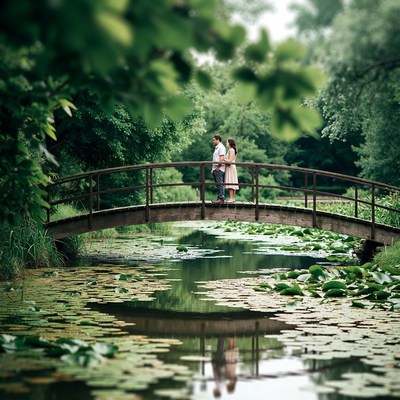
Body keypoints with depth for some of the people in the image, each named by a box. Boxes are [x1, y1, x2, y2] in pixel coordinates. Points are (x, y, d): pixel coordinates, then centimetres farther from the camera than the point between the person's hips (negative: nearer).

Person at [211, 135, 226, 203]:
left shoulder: (221, 147, -8)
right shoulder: (216, 148, 23)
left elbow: (222, 158, -18)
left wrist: (218, 166, -21)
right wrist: (213, 169, 20)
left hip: (219, 169, -10)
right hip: (215, 169, 10)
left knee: (220, 184, -12)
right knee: (218, 184, 9)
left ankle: (221, 198, -14)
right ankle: (219, 197, 11)